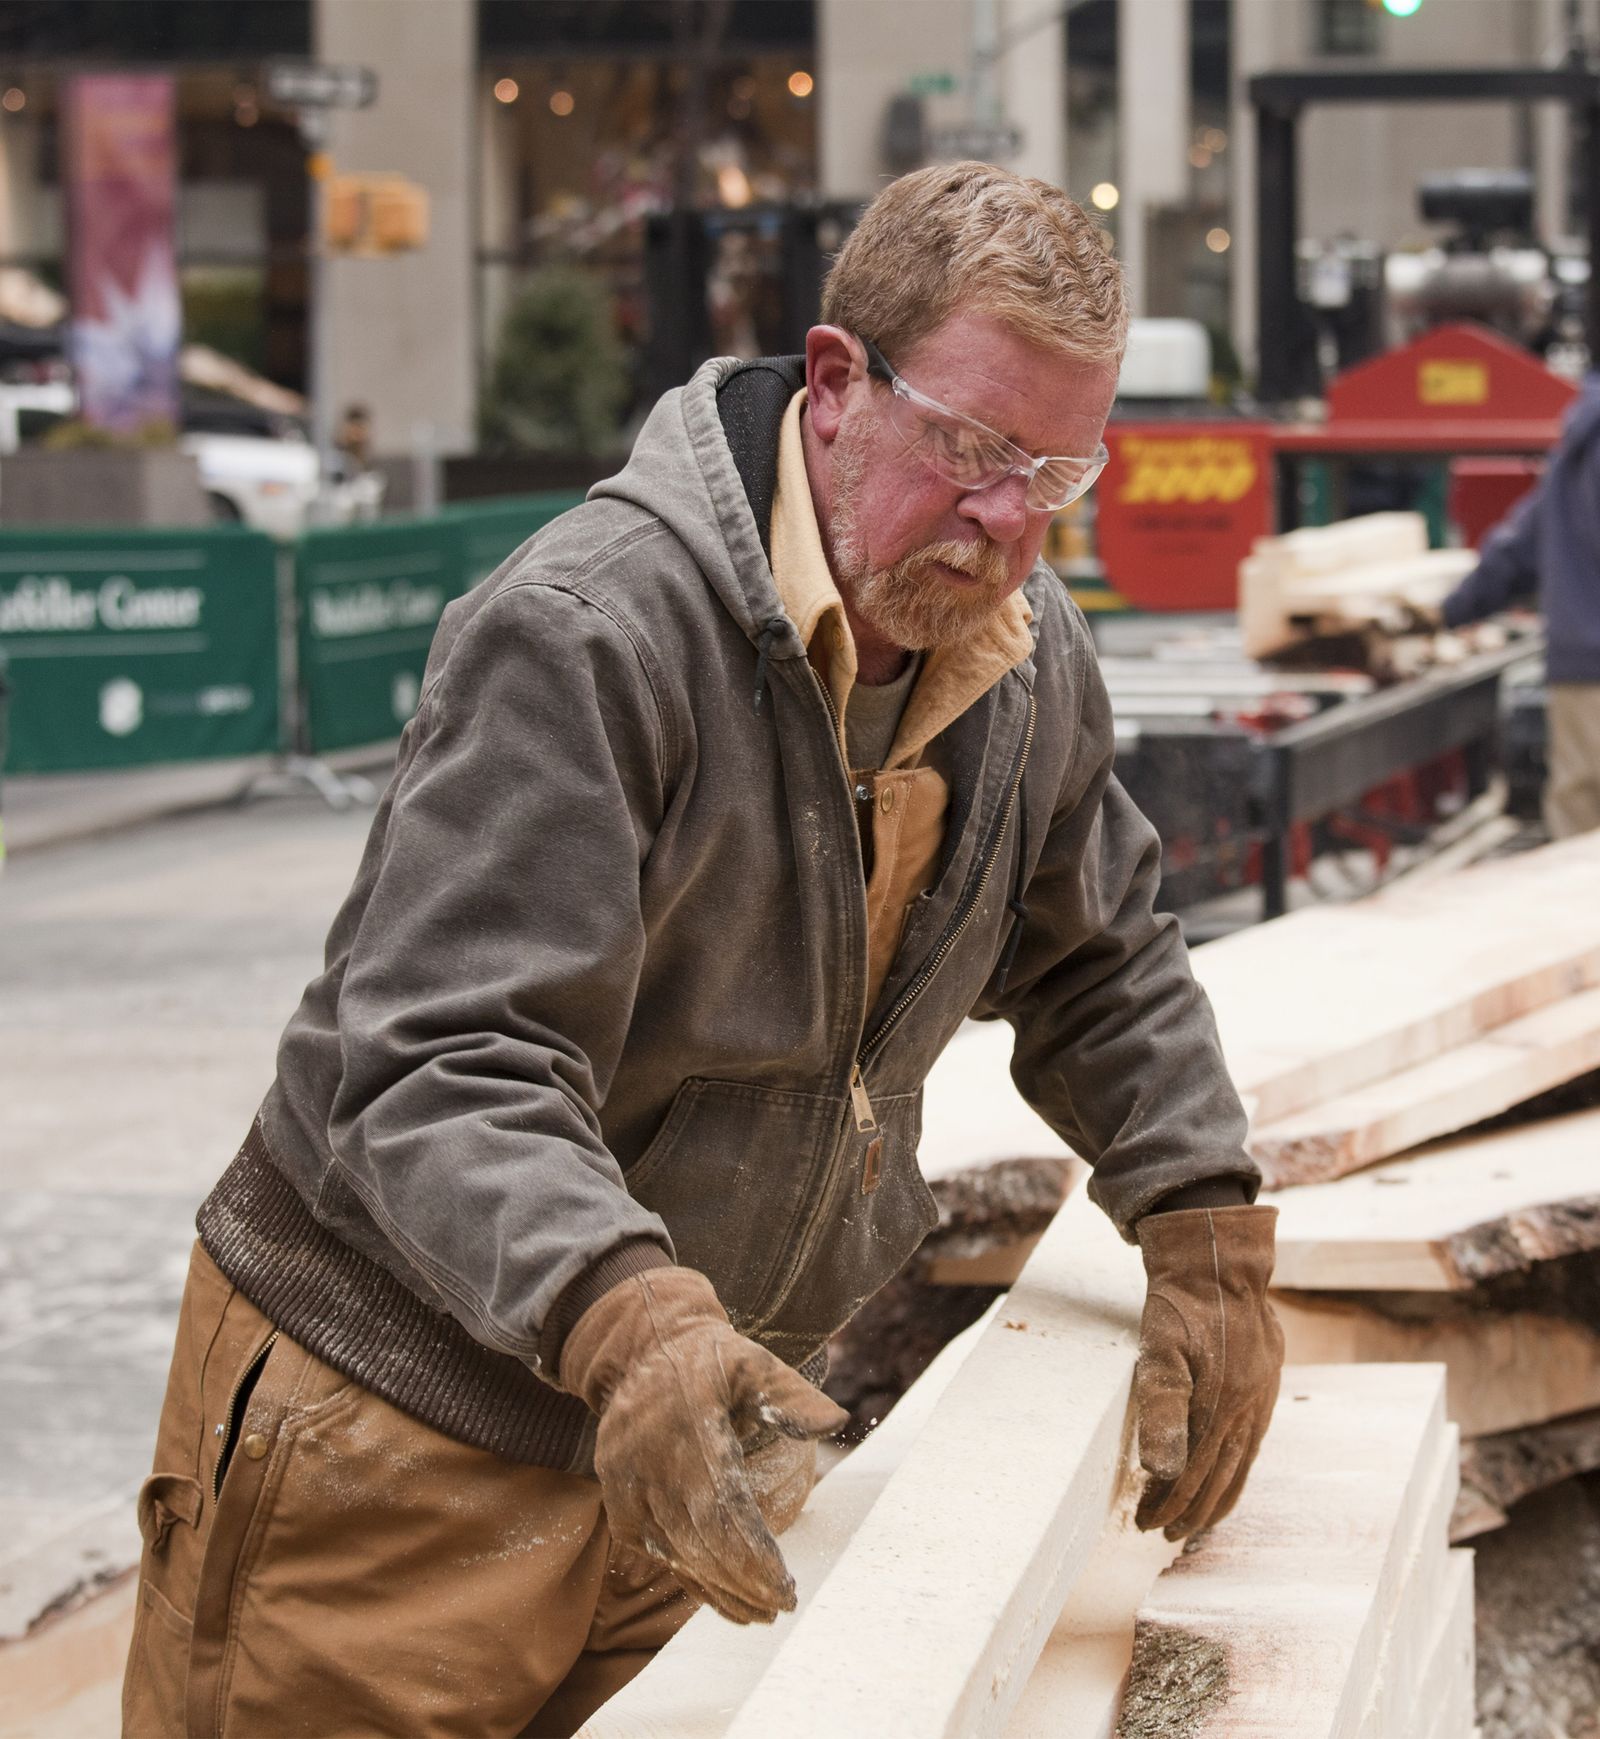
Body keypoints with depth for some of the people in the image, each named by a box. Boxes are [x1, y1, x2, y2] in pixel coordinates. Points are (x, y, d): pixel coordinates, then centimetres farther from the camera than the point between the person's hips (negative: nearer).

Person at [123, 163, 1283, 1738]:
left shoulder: (1029, 657, 2)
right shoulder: (586, 631, -24)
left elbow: (1099, 966, 19)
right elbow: (450, 1067, -31)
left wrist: (1205, 1233, 6)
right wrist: (624, 1319, -47)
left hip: (691, 1430, 6)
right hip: (399, 1416, -6)